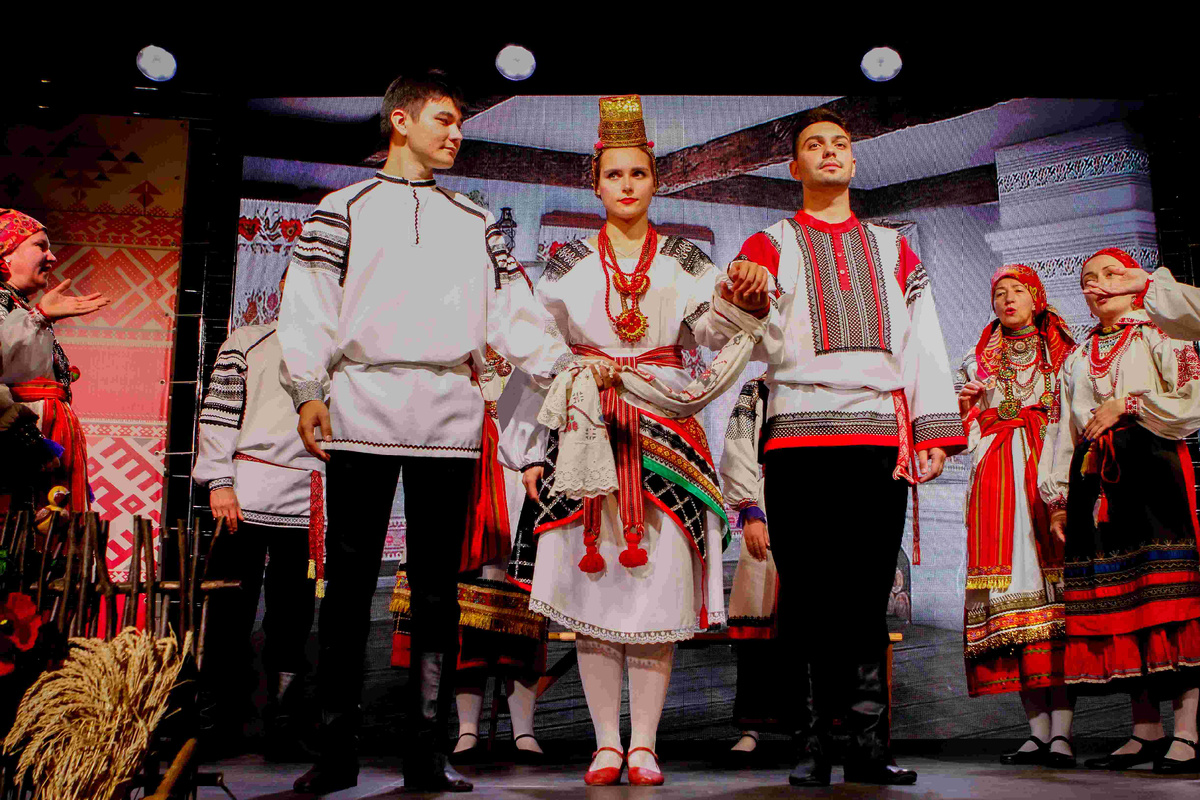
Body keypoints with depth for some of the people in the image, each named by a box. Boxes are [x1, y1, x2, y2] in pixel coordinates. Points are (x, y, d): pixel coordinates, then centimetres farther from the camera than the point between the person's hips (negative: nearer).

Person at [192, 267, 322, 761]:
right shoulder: (247, 342, 12)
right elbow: (218, 414, 5)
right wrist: (219, 482, -5)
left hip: (307, 503, 2)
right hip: (246, 496, -2)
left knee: (292, 620, 2)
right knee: (232, 611, 2)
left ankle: (283, 729, 8)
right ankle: (219, 722, 13)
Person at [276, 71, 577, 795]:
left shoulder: (476, 223, 19)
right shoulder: (344, 208, 13)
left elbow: (511, 312, 13)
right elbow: (311, 305, 5)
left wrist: (562, 365, -1)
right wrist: (310, 390, -6)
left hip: (449, 416, 2)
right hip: (362, 412, -2)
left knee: (438, 587, 2)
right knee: (349, 579, -1)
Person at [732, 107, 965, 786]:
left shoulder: (894, 249, 24)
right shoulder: (771, 246, 16)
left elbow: (924, 347, 16)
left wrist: (936, 432, 4)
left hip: (883, 440, 2)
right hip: (800, 438, -2)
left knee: (869, 595, 1)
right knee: (809, 596, -5)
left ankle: (867, 744, 7)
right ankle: (813, 747, 2)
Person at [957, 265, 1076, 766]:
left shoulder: (1066, 356, 16)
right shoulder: (977, 361, 22)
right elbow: (964, 430, 20)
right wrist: (965, 406, 1)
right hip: (997, 476, 2)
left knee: (1052, 570, -14)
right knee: (1014, 578, -7)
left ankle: (1061, 730, -15)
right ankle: (1038, 730, -4)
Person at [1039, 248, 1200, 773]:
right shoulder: (1076, 360, 23)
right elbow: (1063, 430, 20)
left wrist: (1127, 404, -8)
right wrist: (1058, 497, 13)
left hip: (1154, 469, -4)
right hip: (1094, 481, 5)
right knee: (1116, 595, -2)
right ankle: (1146, 730, 2)